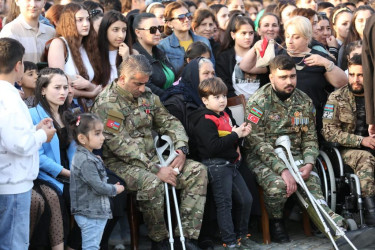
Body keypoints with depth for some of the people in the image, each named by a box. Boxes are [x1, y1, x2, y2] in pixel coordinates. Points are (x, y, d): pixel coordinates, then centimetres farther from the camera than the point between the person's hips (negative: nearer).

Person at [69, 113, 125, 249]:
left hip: (96, 212, 10)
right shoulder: (86, 161, -21)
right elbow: (98, 187, -21)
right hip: (91, 214, -10)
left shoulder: (87, 157, 11)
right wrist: (115, 190, -4)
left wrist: (111, 187, 6)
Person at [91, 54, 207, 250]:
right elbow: (122, 147, -22)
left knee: (197, 171, -10)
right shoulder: (106, 104, -15)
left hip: (152, 158, 8)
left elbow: (169, 122, 13)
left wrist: (181, 149, -7)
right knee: (152, 182, -37)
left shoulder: (146, 95, 8)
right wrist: (156, 170, -25)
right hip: (121, 164, -7)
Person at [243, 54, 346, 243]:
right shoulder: (258, 102, -9)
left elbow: (310, 138, 10)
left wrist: (309, 164, -11)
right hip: (261, 157, -4)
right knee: (277, 184, -31)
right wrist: (282, 170, -25)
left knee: (313, 183, -23)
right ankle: (276, 222, -3)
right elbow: (257, 142, -16)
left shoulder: (305, 102, 7)